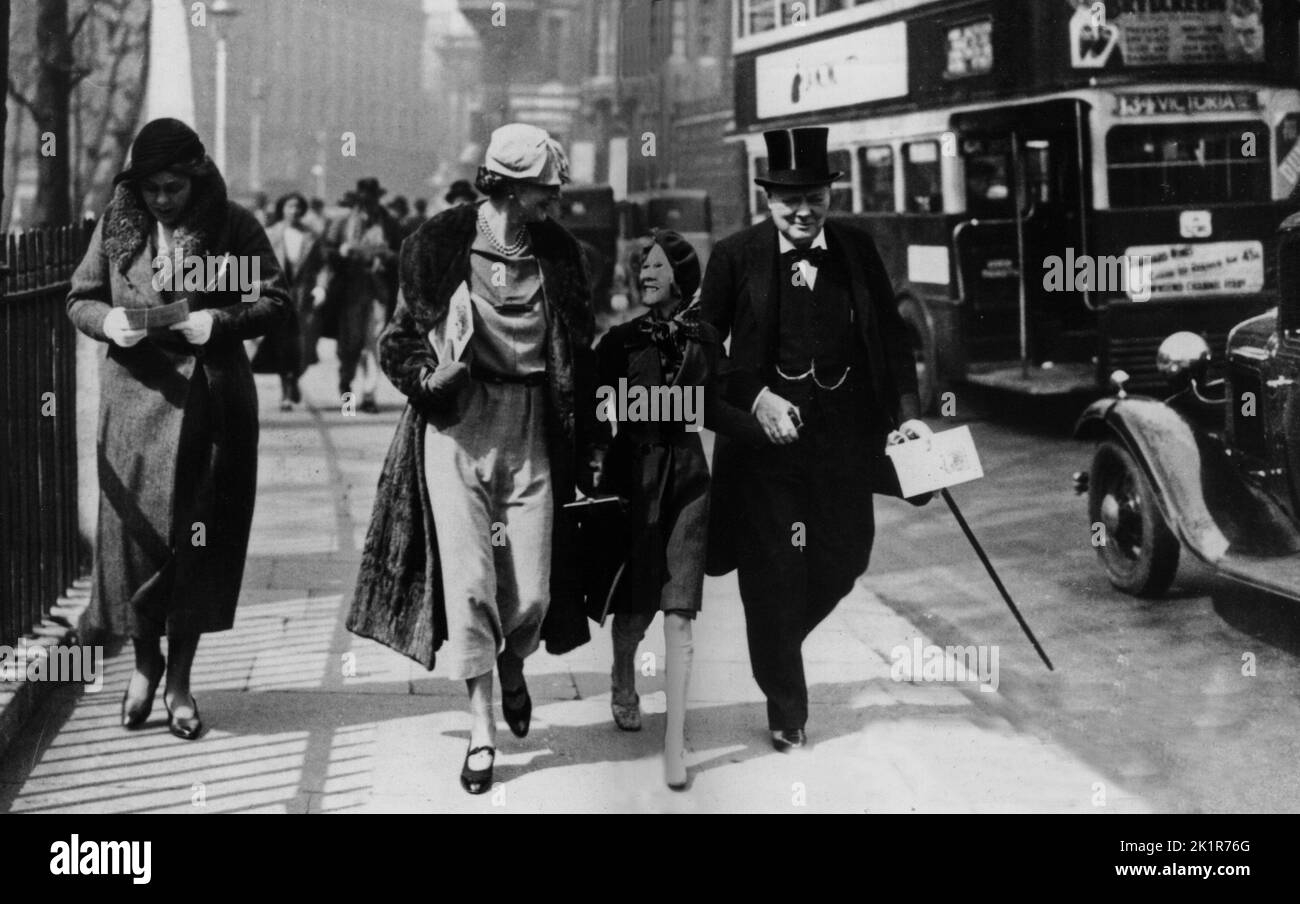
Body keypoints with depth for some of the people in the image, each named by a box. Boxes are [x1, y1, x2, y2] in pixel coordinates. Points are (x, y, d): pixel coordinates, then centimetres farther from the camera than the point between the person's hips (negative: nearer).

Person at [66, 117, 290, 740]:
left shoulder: (234, 227, -1)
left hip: (213, 402, -1)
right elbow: (79, 298, 10)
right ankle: (145, 661, 21)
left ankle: (179, 678, 15)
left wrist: (218, 322, -17)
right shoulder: (116, 224, 5)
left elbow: (275, 302, 0)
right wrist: (107, 320, -12)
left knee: (199, 538, 3)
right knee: (136, 531, 0)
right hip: (135, 393, 1)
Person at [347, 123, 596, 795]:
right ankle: (481, 732, 8)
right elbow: (400, 338, 6)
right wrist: (427, 376, -16)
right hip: (456, 422, -2)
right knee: (468, 578, -6)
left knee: (532, 591, 0)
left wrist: (586, 448, 7)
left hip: (530, 428, 2)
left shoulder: (557, 251, 6)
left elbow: (581, 355, 10)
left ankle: (511, 666, 36)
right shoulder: (441, 244, -2)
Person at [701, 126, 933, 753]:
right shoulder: (735, 256, -4)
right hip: (767, 428, -3)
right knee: (772, 575, 2)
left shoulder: (856, 247, 3)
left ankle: (781, 643, 40)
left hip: (843, 434, 3)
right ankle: (786, 710, 17)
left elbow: (890, 336, 6)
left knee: (844, 558, 9)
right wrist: (755, 398, -14)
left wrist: (907, 412, -4)